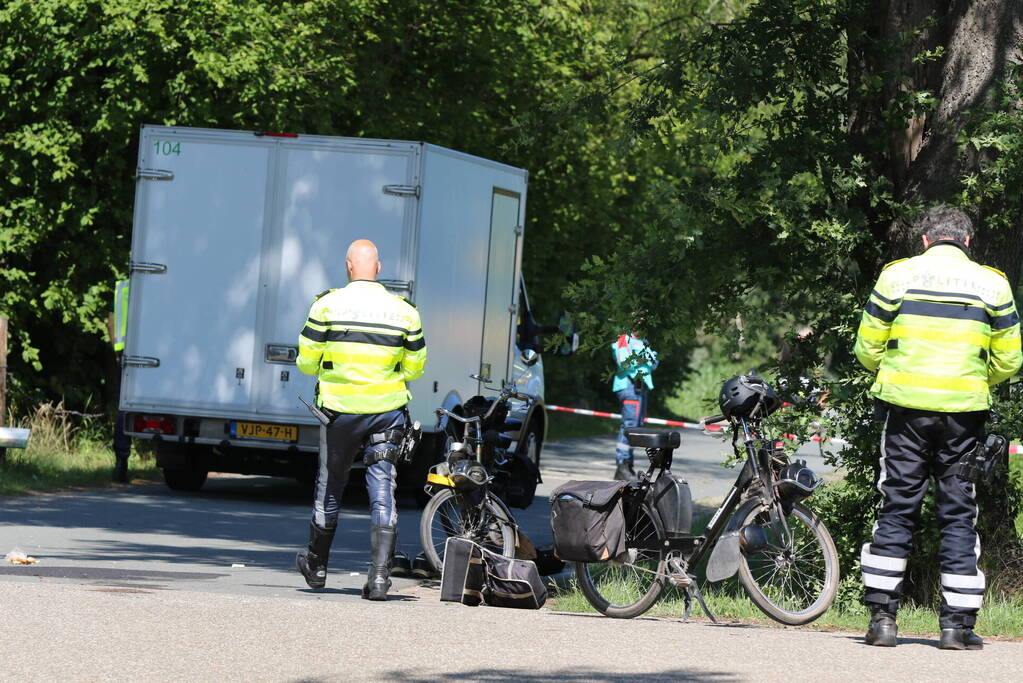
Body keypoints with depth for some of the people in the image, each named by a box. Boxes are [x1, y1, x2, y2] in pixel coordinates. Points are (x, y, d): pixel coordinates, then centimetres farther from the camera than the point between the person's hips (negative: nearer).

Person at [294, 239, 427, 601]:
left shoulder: (328, 305, -6)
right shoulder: (404, 311, -1)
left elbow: (307, 361, -2)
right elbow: (414, 367, 6)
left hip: (340, 408, -1)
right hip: (387, 411, 1)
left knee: (330, 488, 14)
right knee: (382, 489, 1)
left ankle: (316, 565, 31)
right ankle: (379, 575, -9)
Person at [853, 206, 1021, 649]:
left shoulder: (897, 276, 1)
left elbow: (867, 350, 3)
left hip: (906, 410, 0)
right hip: (964, 413, 0)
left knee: (896, 510, 6)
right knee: (959, 515, 6)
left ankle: (882, 618, 2)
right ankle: (957, 624, 4)